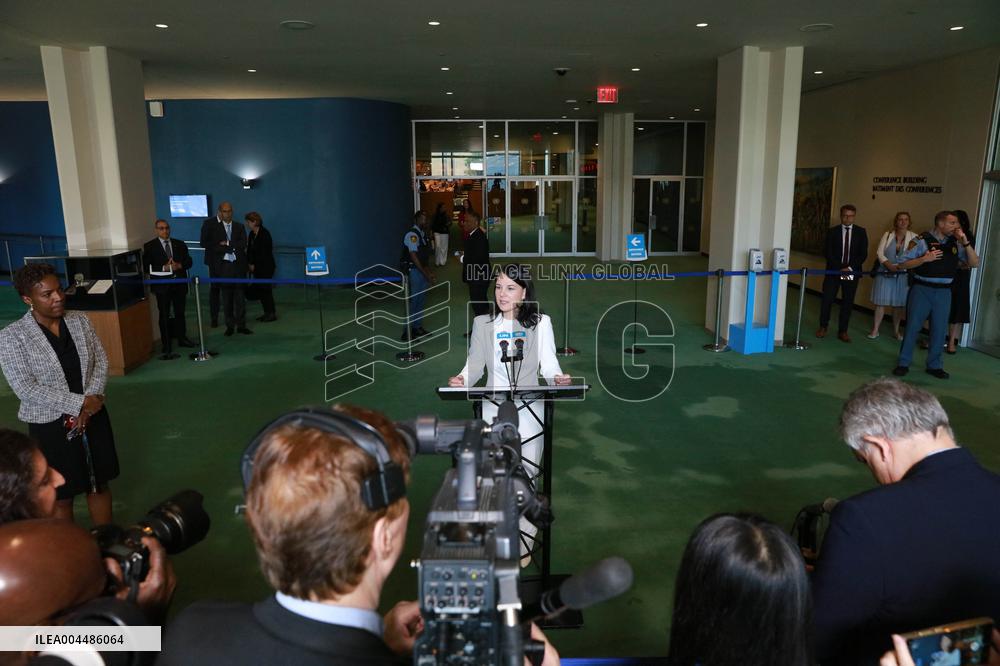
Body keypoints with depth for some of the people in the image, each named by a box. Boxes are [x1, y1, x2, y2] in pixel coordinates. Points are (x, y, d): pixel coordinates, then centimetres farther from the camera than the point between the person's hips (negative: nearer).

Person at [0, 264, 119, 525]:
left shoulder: (80, 320, -1)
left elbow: (101, 362, 0)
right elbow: (26, 389, -18)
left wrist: (88, 405, -13)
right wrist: (79, 403, -21)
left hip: (93, 417, 4)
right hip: (51, 425, -4)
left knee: (99, 485, 16)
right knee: (61, 496, 10)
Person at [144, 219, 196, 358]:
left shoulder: (180, 244, 10)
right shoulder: (149, 247, -1)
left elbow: (188, 262, 7)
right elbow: (147, 266, -8)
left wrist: (179, 265, -13)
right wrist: (164, 268, -19)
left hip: (179, 284, 3)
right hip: (162, 285, -3)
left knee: (180, 313, 13)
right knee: (164, 316, 1)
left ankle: (182, 338, 27)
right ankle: (166, 346, 6)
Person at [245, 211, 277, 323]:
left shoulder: (265, 234, -14)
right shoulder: (252, 234, 9)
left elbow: (264, 253, -17)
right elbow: (249, 250, 11)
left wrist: (254, 265, -12)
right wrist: (250, 263, -3)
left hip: (266, 267, -8)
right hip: (256, 267, 8)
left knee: (265, 288, -4)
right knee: (259, 289, 7)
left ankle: (272, 314, 4)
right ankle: (267, 312, 16)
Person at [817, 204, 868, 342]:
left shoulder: (861, 232, 5)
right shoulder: (833, 232, 3)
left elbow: (863, 254, 0)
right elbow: (829, 253, -3)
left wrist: (850, 268, -12)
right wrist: (840, 269, -13)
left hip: (852, 272, 1)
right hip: (834, 271, -1)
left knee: (847, 302, 3)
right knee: (827, 299, -1)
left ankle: (842, 331, 11)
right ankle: (823, 327, 15)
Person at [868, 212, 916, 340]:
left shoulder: (913, 237, 0)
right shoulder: (888, 235, 4)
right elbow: (880, 252, -3)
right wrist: (889, 265, -17)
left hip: (902, 275, 0)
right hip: (885, 273, 0)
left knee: (899, 304, 7)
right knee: (881, 302, 0)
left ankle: (896, 330, 20)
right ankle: (875, 330, 7)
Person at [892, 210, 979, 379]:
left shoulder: (955, 243, 5)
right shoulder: (922, 240, -8)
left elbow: (975, 263, 0)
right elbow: (903, 264, -8)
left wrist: (965, 242, -9)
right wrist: (924, 259, -21)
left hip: (943, 292, 4)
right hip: (922, 289, -4)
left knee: (939, 329, 8)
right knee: (912, 326, 1)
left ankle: (935, 365, 21)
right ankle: (903, 363, 11)